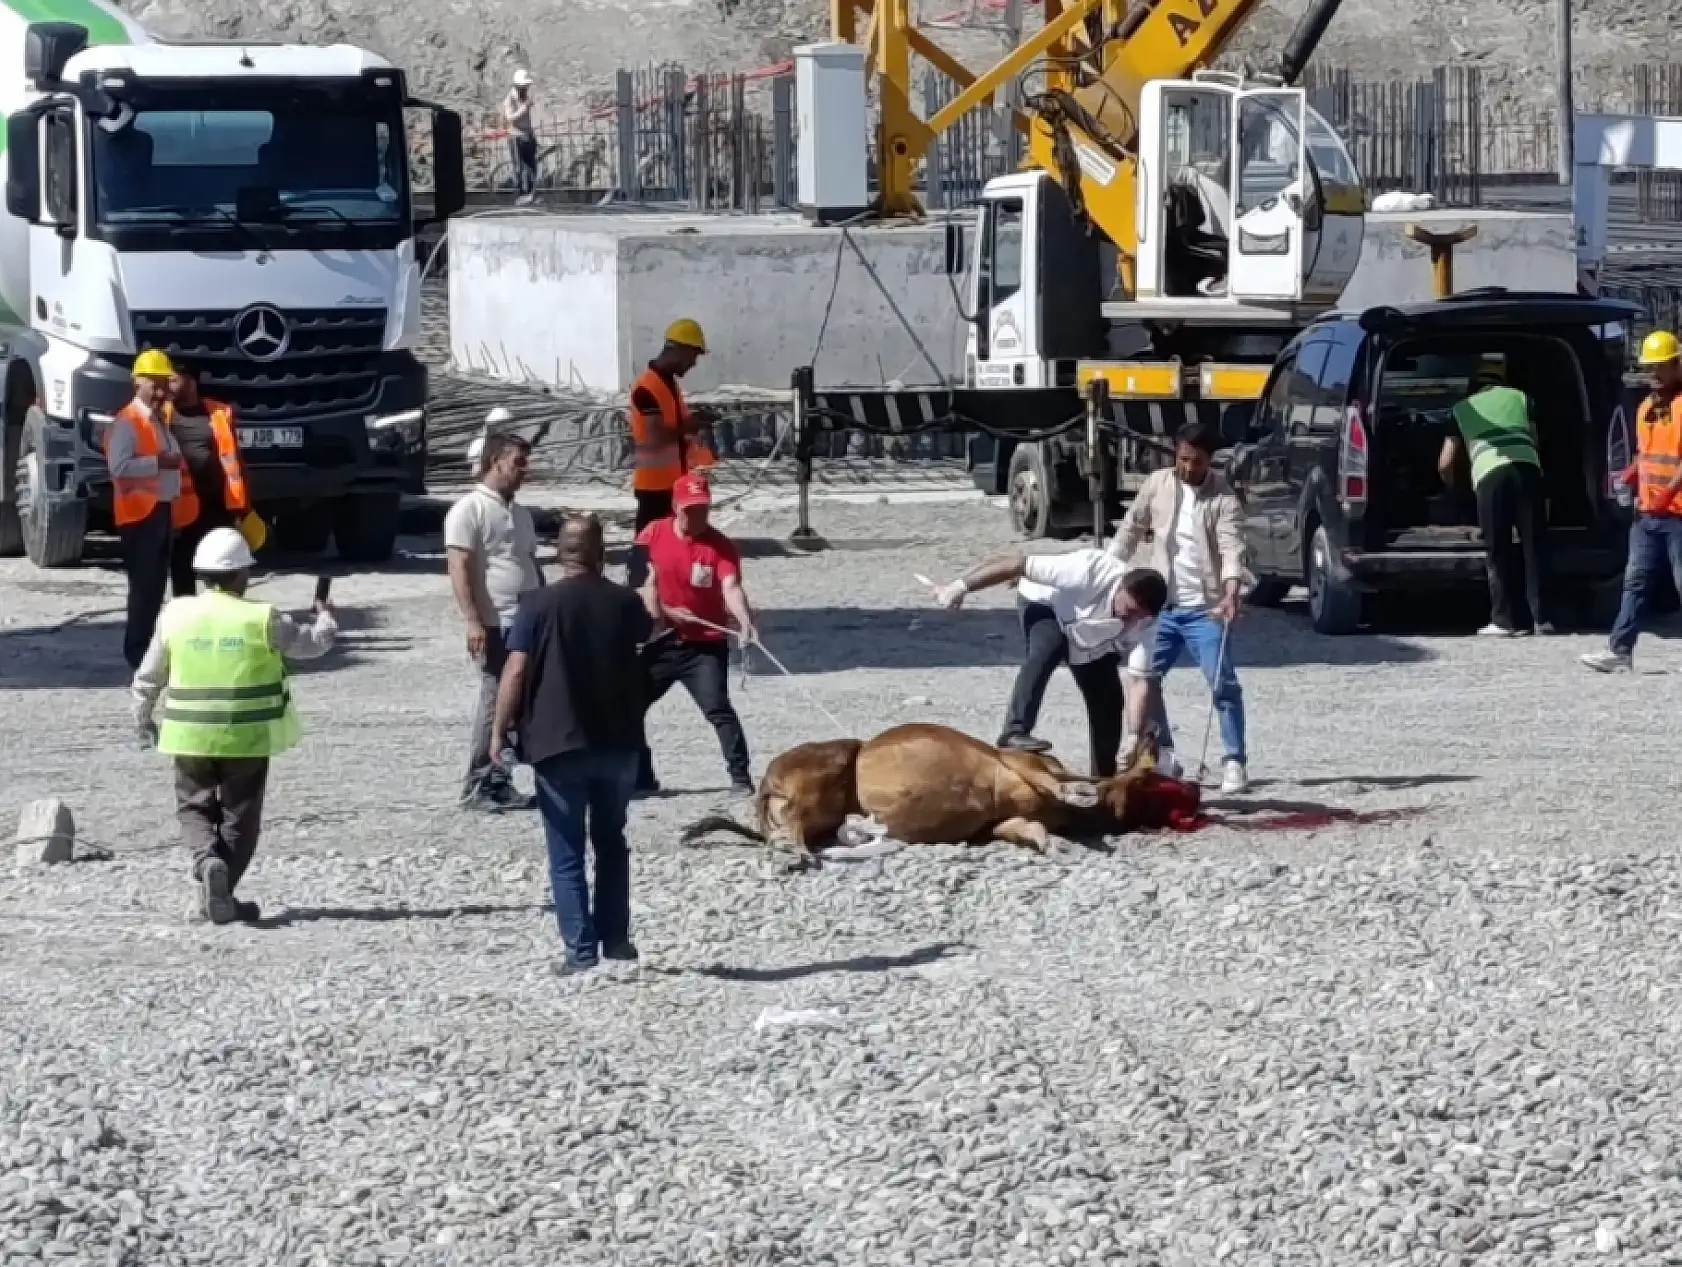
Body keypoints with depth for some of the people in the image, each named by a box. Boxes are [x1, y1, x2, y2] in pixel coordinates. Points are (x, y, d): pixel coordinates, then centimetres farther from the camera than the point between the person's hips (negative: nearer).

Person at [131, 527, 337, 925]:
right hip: (248, 737, -1)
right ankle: (221, 894, 9)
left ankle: (207, 860, -12)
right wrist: (325, 619, 29)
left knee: (194, 807, 15)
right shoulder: (261, 619, -9)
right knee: (239, 815, 11)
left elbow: (149, 676, 5)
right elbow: (311, 642, 6)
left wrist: (143, 718, 22)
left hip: (192, 736, 1)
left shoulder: (176, 616, -4)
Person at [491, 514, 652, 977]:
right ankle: (615, 938, 20)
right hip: (619, 743, 3)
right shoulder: (624, 601, 0)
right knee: (611, 841, 20)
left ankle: (581, 950, -1)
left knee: (567, 854, 4)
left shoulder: (540, 604, -9)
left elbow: (516, 671, -14)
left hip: (559, 745, -3)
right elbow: (648, 632, 23)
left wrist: (500, 730, -5)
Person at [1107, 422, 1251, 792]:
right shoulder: (1156, 484, 4)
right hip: (1161, 605, 5)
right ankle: (1162, 756, 19)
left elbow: (1232, 547, -21)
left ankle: (1235, 761, -8)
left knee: (1223, 684, -11)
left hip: (1206, 608, -5)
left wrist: (1231, 592, -37)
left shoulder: (1223, 498, -8)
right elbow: (1131, 530, 14)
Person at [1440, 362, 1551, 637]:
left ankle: (1504, 620, 3)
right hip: (1527, 469, 1)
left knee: (1497, 552, 5)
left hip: (1489, 475, -1)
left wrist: (1455, 489, 44)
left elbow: (1445, 465, 24)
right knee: (1534, 546, 7)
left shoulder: (1462, 409, 25)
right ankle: (1539, 617, 5)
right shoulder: (1519, 397, 28)